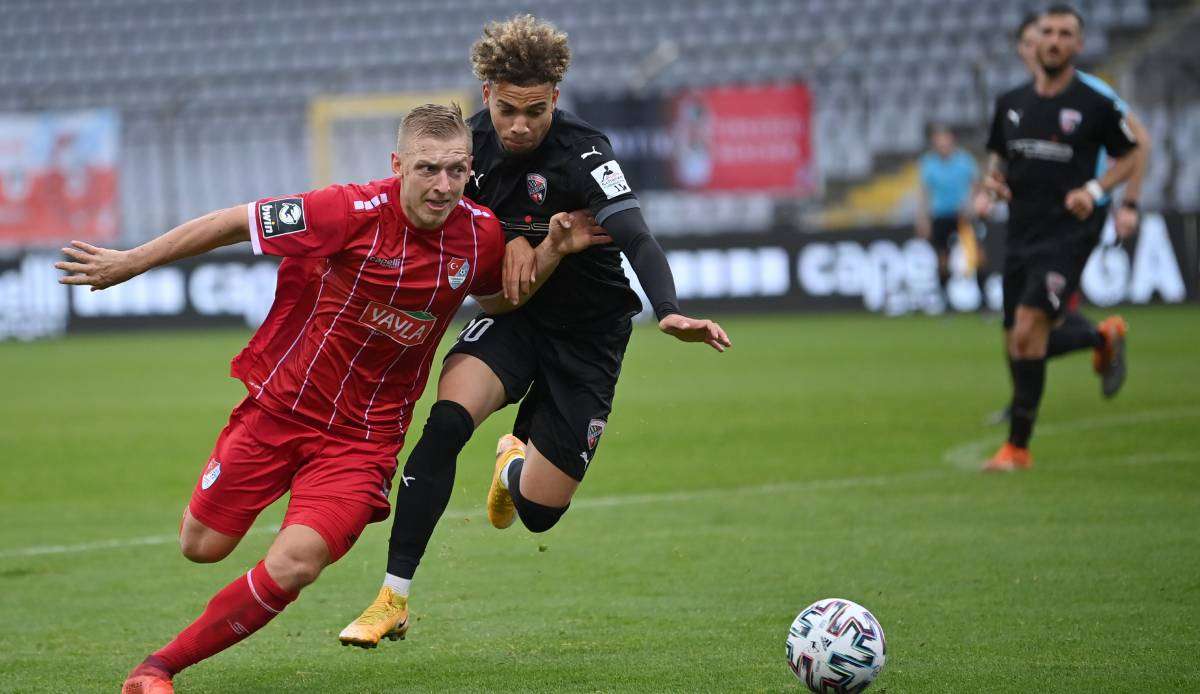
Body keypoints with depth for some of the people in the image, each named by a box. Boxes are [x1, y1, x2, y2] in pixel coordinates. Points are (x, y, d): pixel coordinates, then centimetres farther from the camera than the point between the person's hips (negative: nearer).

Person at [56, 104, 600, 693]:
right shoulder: (353, 212, -21)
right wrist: (128, 263, -6)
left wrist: (550, 252, -2)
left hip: (363, 435, 1)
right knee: (202, 547, 7)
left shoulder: (480, 234, -7)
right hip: (277, 403, -1)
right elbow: (232, 223, -11)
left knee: (292, 567, -18)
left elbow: (500, 300, 17)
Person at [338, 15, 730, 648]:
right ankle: (393, 600, -21)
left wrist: (669, 313, -56)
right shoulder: (476, 138, -8)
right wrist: (509, 237, -17)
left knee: (538, 513, -1)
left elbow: (635, 238, -38)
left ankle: (516, 464, 40)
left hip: (585, 338, -3)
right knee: (446, 422, -28)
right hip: (510, 317, 3)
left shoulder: (582, 156, -25)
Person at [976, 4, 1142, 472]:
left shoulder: (1096, 104, -3)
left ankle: (1017, 446, -17)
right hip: (1021, 235, 6)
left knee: (1029, 327, -20)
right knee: (1017, 343, 6)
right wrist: (992, 179, 1)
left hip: (1067, 235, -6)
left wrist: (1095, 190, -9)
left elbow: (1129, 156, 7)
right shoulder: (1011, 103, 10)